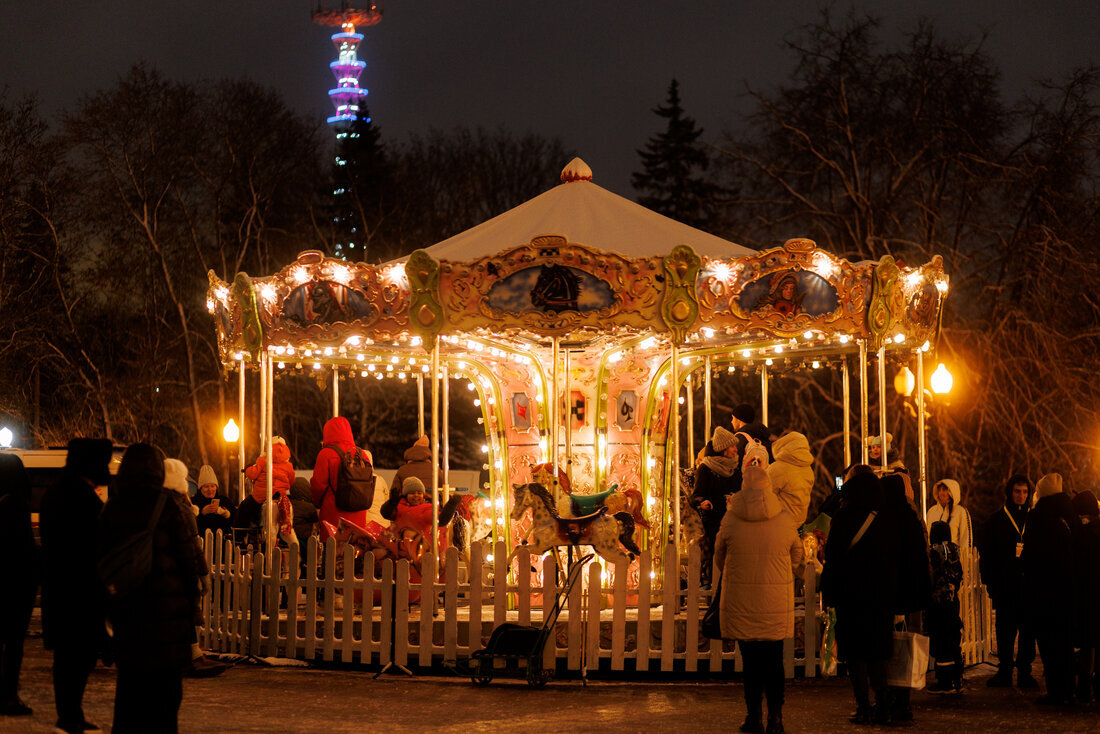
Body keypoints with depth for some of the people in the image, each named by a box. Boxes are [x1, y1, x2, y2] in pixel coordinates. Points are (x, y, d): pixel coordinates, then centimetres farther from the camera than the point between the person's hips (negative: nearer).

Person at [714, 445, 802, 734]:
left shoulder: (731, 520, -5)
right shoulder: (785, 520, -3)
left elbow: (719, 558, 9)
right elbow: (796, 556, 11)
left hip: (741, 600, 0)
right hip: (777, 601, 1)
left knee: (751, 659, 7)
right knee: (774, 660, 8)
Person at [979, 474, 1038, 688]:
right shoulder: (996, 520, 6)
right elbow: (986, 555, 6)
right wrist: (989, 581, -3)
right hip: (1004, 585, -1)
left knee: (1028, 630, 2)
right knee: (1005, 629, 2)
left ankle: (1025, 671, 9)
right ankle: (1004, 671, 9)